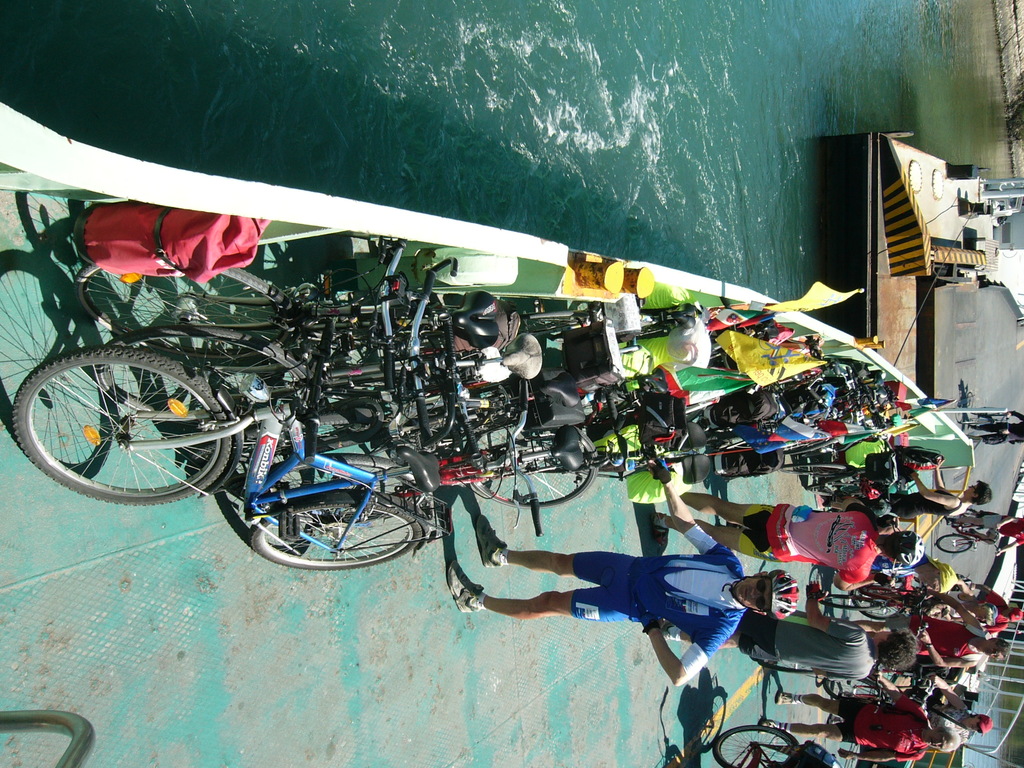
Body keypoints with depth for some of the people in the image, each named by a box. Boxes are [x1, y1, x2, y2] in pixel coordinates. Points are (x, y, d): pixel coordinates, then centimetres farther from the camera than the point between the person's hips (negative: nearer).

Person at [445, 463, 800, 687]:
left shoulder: (723, 625, -21)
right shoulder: (730, 562, -9)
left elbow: (679, 676, -25)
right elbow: (685, 522, -2)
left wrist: (652, 628, -24)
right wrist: (667, 483, -11)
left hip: (630, 606, -4)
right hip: (633, 568, 4)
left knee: (546, 603, -4)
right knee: (559, 562, 8)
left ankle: (477, 600, 13)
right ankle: (499, 554, 33)